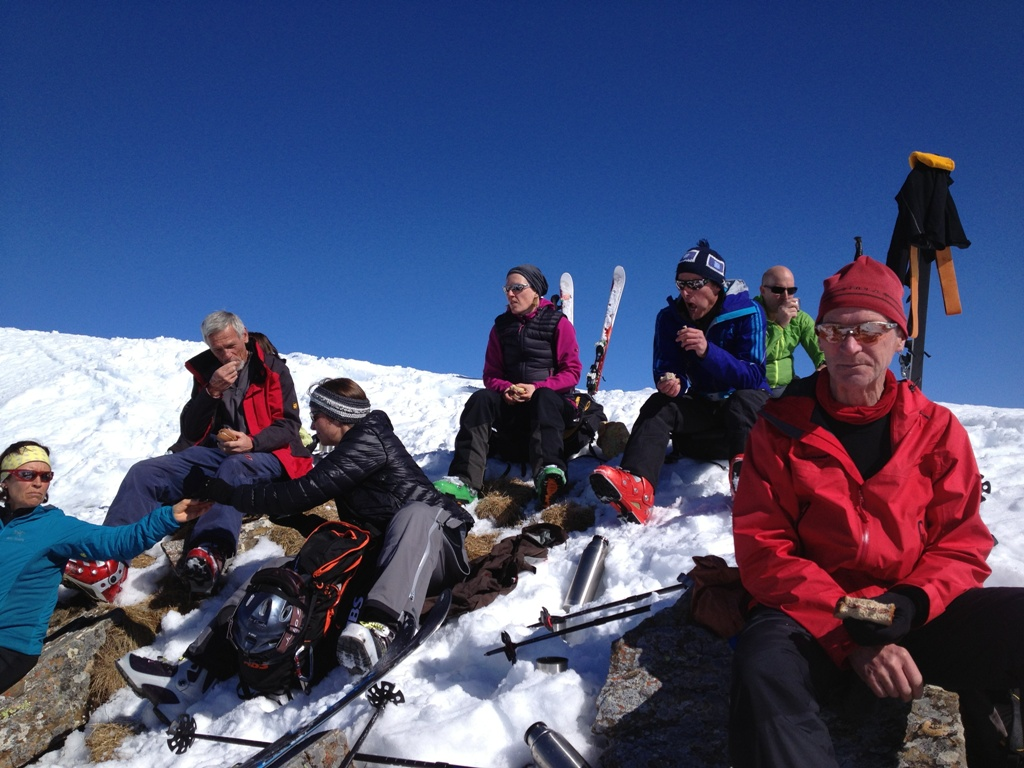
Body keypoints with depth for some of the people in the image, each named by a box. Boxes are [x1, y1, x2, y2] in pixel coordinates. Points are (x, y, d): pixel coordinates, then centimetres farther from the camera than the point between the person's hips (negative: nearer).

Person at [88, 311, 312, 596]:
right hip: (213, 452, 5)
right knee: (144, 472, -16)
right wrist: (211, 392, -8)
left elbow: (289, 425, -2)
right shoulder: (206, 371, 14)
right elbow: (190, 430, 8)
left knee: (234, 468, -39)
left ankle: (210, 553, -61)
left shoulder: (273, 369, 4)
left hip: (262, 455, -4)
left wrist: (253, 442, -21)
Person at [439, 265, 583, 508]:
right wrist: (506, 389, -14)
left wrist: (537, 388, -21)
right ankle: (464, 481, -43)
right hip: (511, 405, 3)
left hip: (552, 401, -3)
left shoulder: (558, 323, 2)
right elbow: (491, 374, 10)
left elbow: (572, 372, -5)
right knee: (481, 398, -26)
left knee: (544, 397, -37)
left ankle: (549, 471, -63)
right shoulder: (501, 326, 13)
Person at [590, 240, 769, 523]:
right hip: (700, 407, 3)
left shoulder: (747, 313, -12)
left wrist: (708, 351, -35)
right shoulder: (670, 317, -2)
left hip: (744, 409, -2)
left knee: (743, 400, -35)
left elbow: (753, 376, -21)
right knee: (658, 404, -26)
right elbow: (665, 370, -6)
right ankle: (636, 486, -51)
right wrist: (672, 383, -31)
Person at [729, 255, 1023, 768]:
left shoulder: (937, 429, 5)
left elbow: (962, 544, 5)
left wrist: (912, 603, -18)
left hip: (916, 613, 3)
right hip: (812, 613, -2)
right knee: (765, 670, -35)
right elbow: (763, 547, -7)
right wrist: (851, 635, -18)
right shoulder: (781, 428, -2)